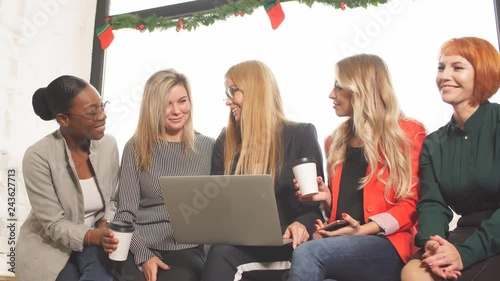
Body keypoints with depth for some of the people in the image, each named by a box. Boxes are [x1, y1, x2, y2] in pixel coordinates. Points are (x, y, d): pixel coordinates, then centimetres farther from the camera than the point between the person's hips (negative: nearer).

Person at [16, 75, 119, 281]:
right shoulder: (38, 157, -19)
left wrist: (105, 226, -16)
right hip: (48, 244, -2)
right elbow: (54, 225, -17)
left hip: (94, 240, 2)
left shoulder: (108, 144, -6)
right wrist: (96, 236, -33)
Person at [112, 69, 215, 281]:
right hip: (139, 248, 0)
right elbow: (125, 212, 2)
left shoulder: (209, 147, 6)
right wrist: (144, 255, -10)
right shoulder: (136, 148, 5)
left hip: (186, 251, 0)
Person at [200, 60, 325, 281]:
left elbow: (316, 204, -1)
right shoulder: (226, 141, 14)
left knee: (222, 254, -32)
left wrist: (302, 224, -23)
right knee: (220, 252, -33)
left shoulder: (301, 135, 3)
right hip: (238, 242, 4)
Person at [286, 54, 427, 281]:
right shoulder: (337, 141, 21)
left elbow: (412, 202, -2)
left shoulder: (408, 134, 3)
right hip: (341, 241, 4)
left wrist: (364, 230, -15)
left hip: (388, 244, -4)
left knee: (307, 254, -31)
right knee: (307, 255, -33)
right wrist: (327, 198, 6)